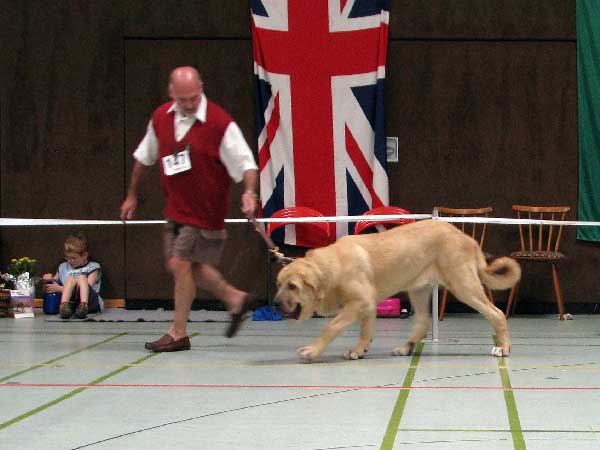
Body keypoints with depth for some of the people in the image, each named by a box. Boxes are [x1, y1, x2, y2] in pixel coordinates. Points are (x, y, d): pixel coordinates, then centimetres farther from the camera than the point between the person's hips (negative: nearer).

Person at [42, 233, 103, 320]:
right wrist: (49, 281, 5)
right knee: (71, 279, -23)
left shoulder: (93, 267, 9)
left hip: (90, 302, -2)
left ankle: (83, 307, -50)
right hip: (70, 302, 2)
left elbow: (86, 288, -5)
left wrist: (59, 288, -9)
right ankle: (64, 306, -47)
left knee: (81, 278, -26)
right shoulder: (63, 267, 23)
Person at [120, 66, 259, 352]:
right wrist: (132, 195, 22)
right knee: (189, 267, 12)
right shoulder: (161, 118, 2)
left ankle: (178, 334, 2)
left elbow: (245, 162, -16)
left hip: (204, 209, -7)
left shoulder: (220, 124, -17)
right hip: (175, 208, 7)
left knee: (181, 263, -10)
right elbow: (144, 157, 16)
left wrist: (249, 191, -34)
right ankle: (235, 299, 29)